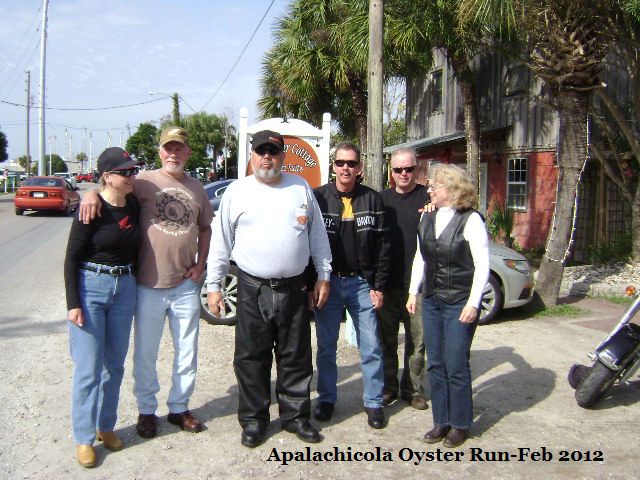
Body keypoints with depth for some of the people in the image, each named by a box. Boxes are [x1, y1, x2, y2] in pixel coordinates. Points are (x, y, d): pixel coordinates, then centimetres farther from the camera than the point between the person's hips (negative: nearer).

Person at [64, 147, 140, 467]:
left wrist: (136, 284, 15)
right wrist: (73, 304, -13)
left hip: (125, 288, 5)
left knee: (115, 364, 13)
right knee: (88, 368, -1)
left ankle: (106, 426, 28)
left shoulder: (134, 205, 3)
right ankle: (83, 438, 13)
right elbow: (72, 258, -10)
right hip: (90, 287, -5)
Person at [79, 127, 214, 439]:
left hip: (185, 285, 4)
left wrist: (200, 264, 4)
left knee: (187, 352, 14)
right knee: (146, 354, 9)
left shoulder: (196, 188, 7)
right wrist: (91, 192, -30)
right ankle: (147, 410, 28)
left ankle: (179, 407, 31)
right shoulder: (145, 181, -5)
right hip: (149, 285, -3)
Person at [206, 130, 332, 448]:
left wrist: (323, 276, 6)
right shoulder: (237, 191, 2)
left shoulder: (301, 188, 6)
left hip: (294, 288, 2)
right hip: (253, 290, -1)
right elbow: (221, 243, 3)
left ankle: (295, 416, 26)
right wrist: (213, 286, 0)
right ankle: (254, 419, 23)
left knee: (296, 358, 11)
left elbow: (318, 236, 10)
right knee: (251, 359, 7)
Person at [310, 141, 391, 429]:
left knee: (371, 347, 4)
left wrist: (378, 286, -3)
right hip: (328, 282, 0)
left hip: (362, 283, 0)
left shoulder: (372, 199, 2)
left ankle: (374, 403, 19)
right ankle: (327, 399, 26)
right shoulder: (318, 197, 0)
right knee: (326, 346, 10)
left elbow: (381, 245, 1)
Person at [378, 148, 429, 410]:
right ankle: (388, 387, 25)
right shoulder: (382, 198, 10)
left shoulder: (428, 197, -1)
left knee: (417, 341, 6)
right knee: (386, 339, 11)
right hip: (386, 283, 3)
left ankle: (413, 389, 21)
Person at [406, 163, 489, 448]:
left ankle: (460, 424, 16)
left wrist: (473, 303, -15)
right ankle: (441, 421, 22)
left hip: (460, 303, -6)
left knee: (456, 365, -1)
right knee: (435, 364, 10)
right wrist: (413, 291, 10)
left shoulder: (470, 220, -10)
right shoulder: (427, 218, 8)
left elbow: (482, 265, -11)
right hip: (431, 301, 6)